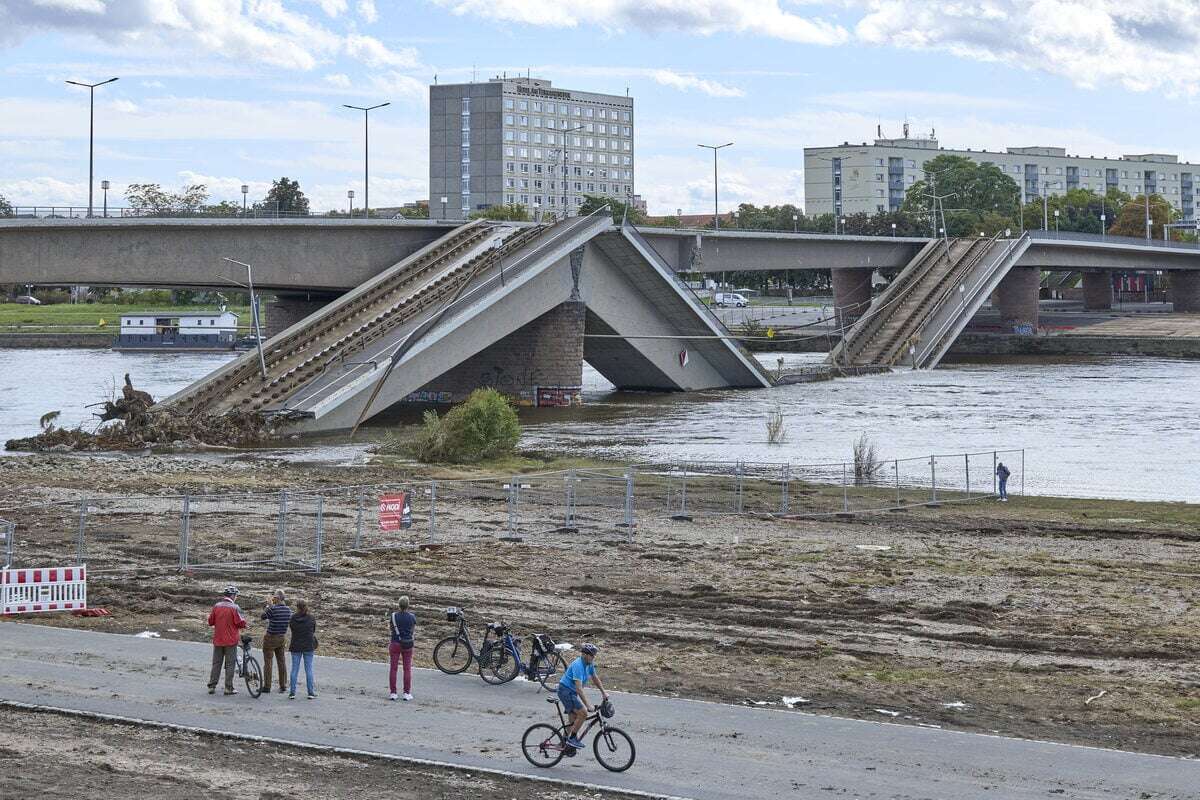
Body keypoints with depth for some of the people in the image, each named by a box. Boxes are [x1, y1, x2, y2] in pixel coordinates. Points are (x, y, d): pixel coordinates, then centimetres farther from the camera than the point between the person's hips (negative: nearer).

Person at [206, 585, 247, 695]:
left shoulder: (217, 606, 1)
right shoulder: (234, 607, -13)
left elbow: (210, 622, 6)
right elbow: (241, 623, -14)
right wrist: (243, 621, 8)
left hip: (217, 640, 4)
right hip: (230, 641, -4)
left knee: (216, 663, 12)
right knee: (230, 664, 3)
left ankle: (212, 686, 11)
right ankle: (229, 688, 3)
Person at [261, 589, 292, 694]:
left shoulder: (273, 609, -22)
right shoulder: (288, 609, -4)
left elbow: (263, 616, -7)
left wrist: (269, 605, 1)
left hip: (271, 638, -6)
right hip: (282, 638, 6)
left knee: (268, 662, 4)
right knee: (281, 662, 13)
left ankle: (267, 686, 8)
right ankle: (283, 686, 16)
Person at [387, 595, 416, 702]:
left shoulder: (393, 616, -10)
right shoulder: (412, 616, -7)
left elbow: (390, 627, 6)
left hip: (395, 644, -1)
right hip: (408, 644, 1)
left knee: (393, 669, 6)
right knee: (407, 669, 8)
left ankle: (393, 693, 4)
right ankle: (407, 693, 7)